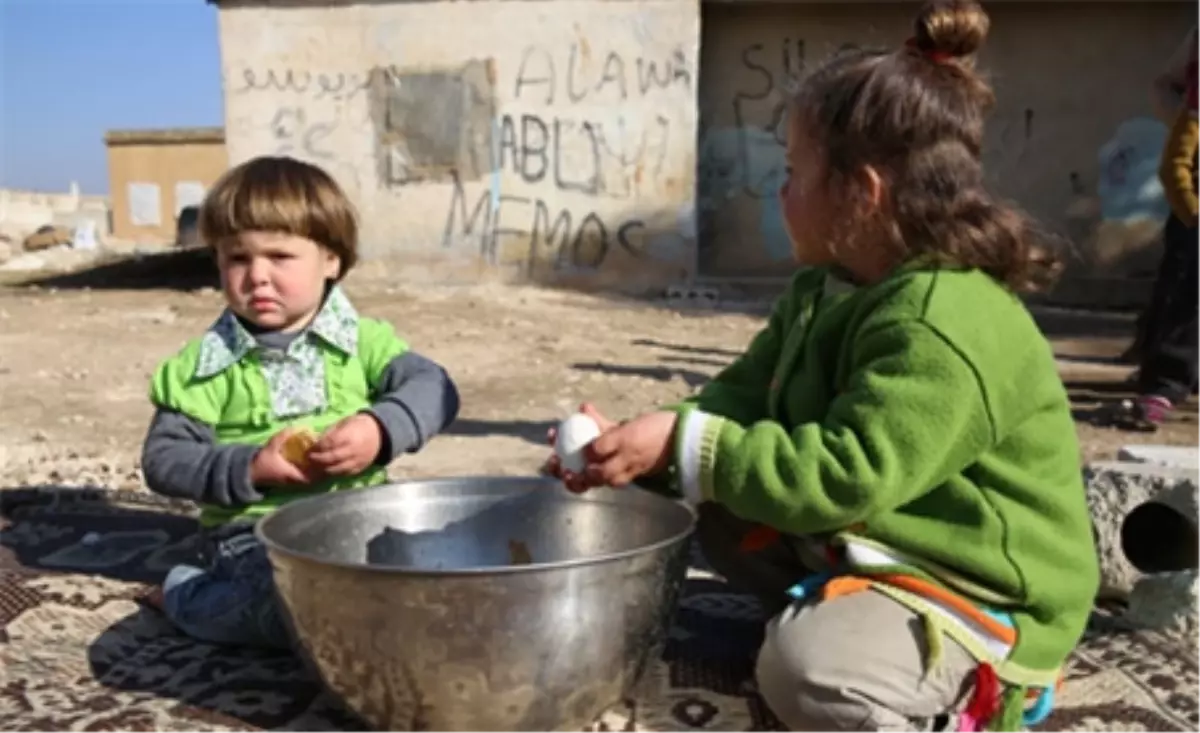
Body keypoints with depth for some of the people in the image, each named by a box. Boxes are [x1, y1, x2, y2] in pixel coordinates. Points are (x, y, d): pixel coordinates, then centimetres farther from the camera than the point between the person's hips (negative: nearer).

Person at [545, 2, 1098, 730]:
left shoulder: (943, 327, -29)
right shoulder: (822, 291, 2)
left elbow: (844, 476, -33)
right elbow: (740, 400, 1)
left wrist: (683, 447, -31)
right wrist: (649, 445, -15)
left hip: (981, 596, -9)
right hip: (863, 545, 9)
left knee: (804, 667, -33)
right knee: (712, 511, 11)